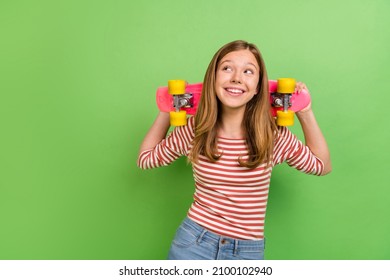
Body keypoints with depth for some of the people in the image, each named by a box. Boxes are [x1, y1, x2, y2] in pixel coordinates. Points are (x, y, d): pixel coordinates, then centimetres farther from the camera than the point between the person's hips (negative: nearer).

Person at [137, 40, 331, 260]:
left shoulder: (273, 135, -9)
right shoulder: (194, 129, -7)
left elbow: (322, 165, 4)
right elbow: (146, 158, 7)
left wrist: (306, 114, -4)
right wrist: (167, 111, 0)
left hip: (249, 252, 1)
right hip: (193, 242, 0)